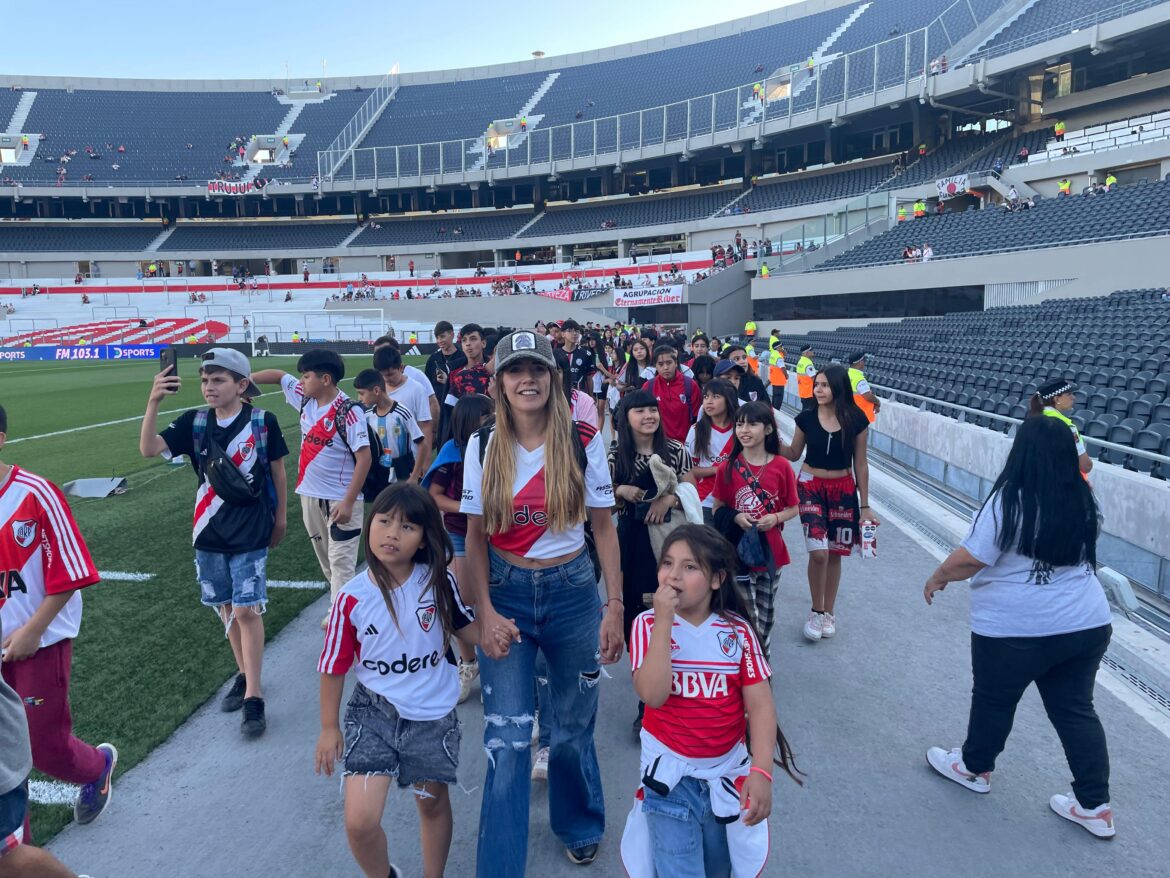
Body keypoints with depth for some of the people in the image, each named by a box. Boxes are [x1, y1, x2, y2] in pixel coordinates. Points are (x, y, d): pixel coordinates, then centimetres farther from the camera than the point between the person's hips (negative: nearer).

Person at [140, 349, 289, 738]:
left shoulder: (263, 422, -8)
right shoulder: (194, 422, -1)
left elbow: (277, 470, 2)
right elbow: (149, 448, -14)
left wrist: (280, 517, 8)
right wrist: (153, 402, -28)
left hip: (251, 532, -4)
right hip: (209, 533, 4)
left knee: (247, 610, -6)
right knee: (226, 607, 14)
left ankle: (254, 695, 2)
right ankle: (244, 674, 32)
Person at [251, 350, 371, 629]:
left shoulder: (348, 411, -19)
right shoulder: (305, 398, 2)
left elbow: (364, 457, -20)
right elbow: (278, 375, 19)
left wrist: (348, 502, -22)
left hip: (340, 500, -8)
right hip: (309, 495, 8)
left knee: (341, 563, -4)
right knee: (325, 559, 17)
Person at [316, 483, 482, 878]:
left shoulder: (439, 582, -13)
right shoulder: (352, 597, -15)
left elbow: (466, 629, 4)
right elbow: (334, 667, -3)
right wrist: (329, 727, 4)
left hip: (433, 715, 1)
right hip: (373, 712, -1)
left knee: (433, 801, 19)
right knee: (359, 822, -8)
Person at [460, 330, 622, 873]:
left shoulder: (583, 441, -7)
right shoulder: (483, 447, -3)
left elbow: (604, 528, -1)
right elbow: (475, 537, 0)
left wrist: (615, 606, -5)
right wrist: (485, 613, -9)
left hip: (572, 593, 0)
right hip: (506, 594, 0)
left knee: (573, 729, 16)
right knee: (507, 741, -1)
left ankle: (580, 828, 45)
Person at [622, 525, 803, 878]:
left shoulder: (738, 631, -7)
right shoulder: (648, 624, -11)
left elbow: (760, 705, -9)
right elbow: (653, 695, -24)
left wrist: (761, 772, -20)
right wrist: (664, 620, -26)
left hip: (728, 772, 2)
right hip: (671, 773, -2)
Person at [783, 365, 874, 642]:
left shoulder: (855, 419, -7)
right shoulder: (806, 418, -6)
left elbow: (860, 463, 0)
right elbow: (794, 454, 6)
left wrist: (864, 505, 2)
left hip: (843, 490, 1)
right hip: (810, 487, -1)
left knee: (834, 554, 9)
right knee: (818, 552, -13)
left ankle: (828, 612, 28)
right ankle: (816, 612, 9)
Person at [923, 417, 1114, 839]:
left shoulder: (1010, 501, -19)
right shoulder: (1082, 501, 1)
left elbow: (970, 559, -19)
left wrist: (937, 578, -1)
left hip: (1016, 629, -5)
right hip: (1087, 625, 6)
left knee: (993, 700, 15)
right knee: (1075, 710, 17)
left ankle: (974, 768, 37)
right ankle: (1095, 806, 23)